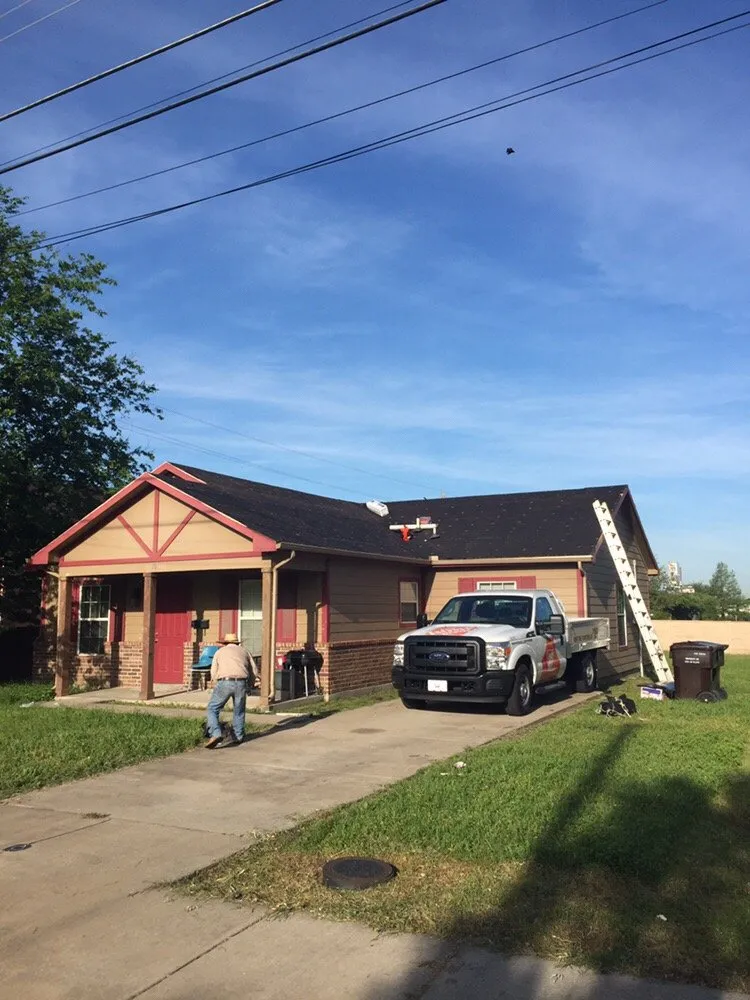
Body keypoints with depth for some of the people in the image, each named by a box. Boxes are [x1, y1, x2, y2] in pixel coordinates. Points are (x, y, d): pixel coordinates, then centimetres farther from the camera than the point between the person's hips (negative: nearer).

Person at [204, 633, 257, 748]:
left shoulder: (219, 652, 20)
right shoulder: (244, 652, 23)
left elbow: (213, 674, 16)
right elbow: (254, 672, 18)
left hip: (224, 682, -2)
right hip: (241, 683, 2)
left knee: (212, 710, 6)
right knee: (239, 711, 20)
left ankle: (216, 734, -11)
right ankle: (238, 737, 26)